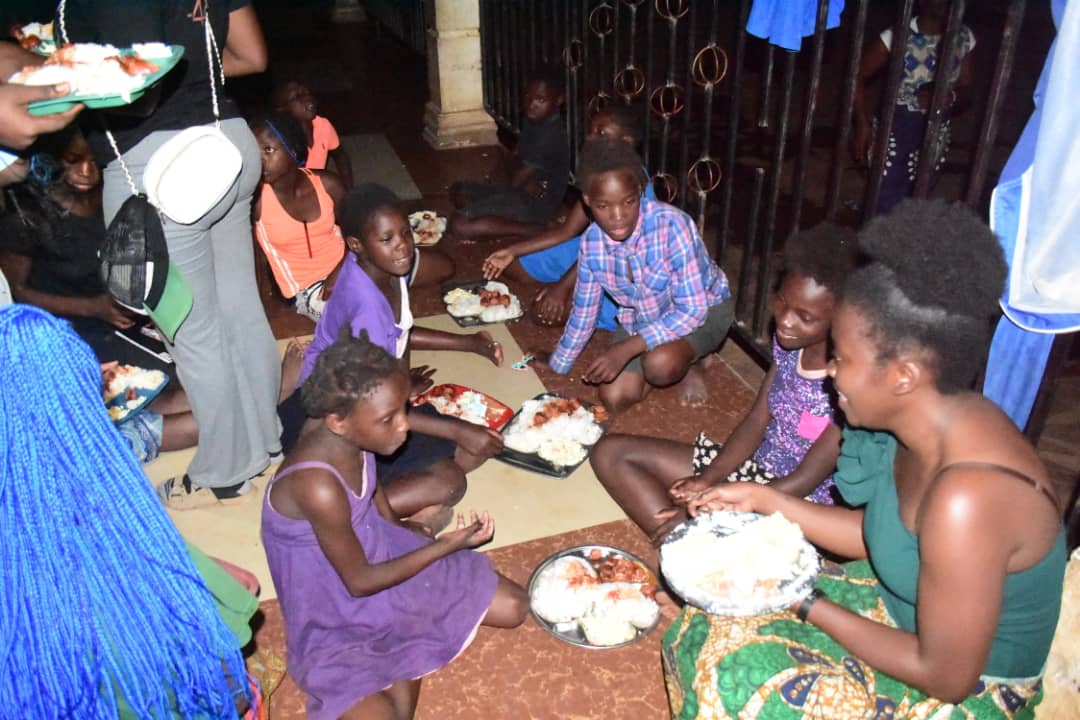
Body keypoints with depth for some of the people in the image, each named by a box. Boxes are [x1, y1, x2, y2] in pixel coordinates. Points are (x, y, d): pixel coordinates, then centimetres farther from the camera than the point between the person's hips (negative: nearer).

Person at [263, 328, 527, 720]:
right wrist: (445, 546, -18)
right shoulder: (318, 487, -36)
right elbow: (359, 582, -22)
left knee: (514, 607, 3)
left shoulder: (350, 438, -15)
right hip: (336, 617, -6)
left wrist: (402, 530, 5)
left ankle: (405, 643, 11)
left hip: (382, 554, 6)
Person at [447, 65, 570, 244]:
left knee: (459, 226, -21)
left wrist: (525, 182, 2)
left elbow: (517, 180, -19)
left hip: (536, 204, -10)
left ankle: (532, 229, -14)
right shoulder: (533, 120, 5)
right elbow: (515, 162, 7)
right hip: (522, 193, 11)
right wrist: (526, 182, -12)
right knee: (458, 192, 19)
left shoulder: (551, 135, -24)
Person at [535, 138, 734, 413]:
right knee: (614, 398, -9)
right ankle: (678, 361, 16)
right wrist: (557, 364, 12)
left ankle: (688, 366, 2)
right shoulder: (591, 243, -16)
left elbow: (692, 310, -31)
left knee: (659, 364, -35)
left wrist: (627, 349, -37)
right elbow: (583, 311, 1)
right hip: (642, 319, 5)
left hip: (703, 309, -5)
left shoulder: (671, 225, -34)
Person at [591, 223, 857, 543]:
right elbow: (756, 421, 2)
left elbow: (803, 483, -20)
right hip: (755, 467, 8)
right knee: (610, 452, -5)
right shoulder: (788, 342, -4)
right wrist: (706, 480, -13)